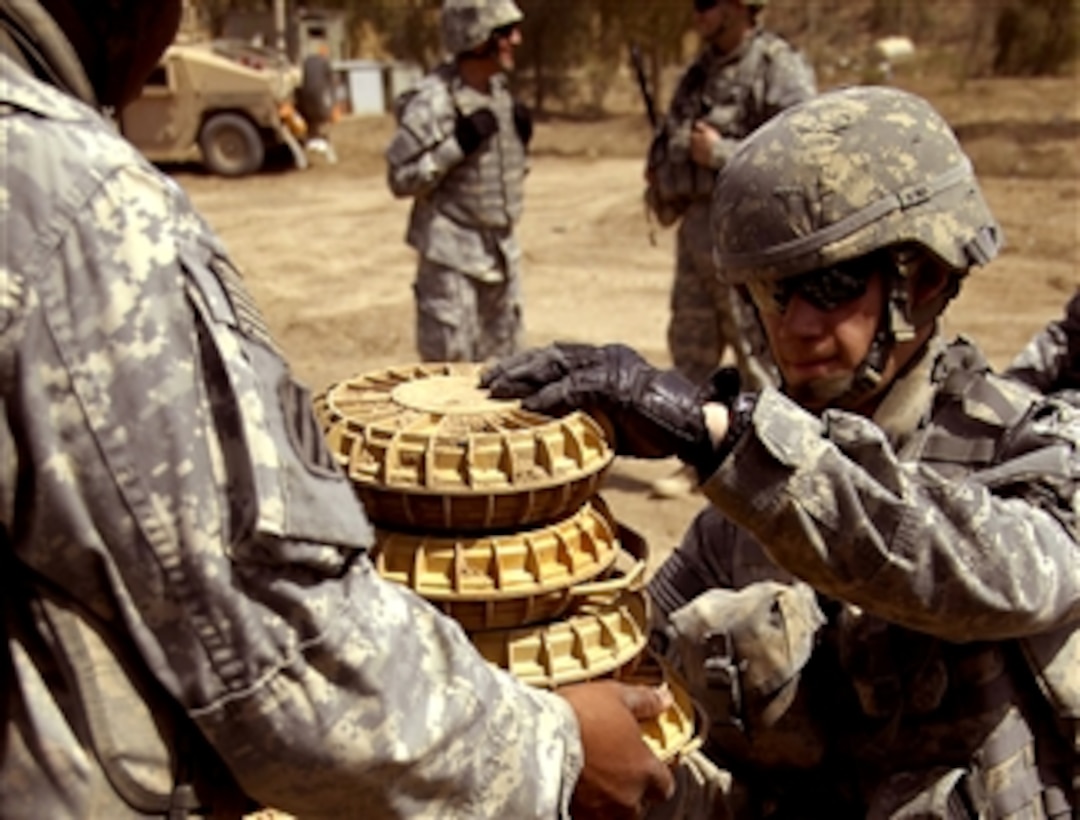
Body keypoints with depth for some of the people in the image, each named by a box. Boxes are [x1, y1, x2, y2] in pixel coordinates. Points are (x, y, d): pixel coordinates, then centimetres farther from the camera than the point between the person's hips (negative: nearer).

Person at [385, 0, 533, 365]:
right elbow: (401, 178, -16)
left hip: (501, 248, 8)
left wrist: (521, 139, -1)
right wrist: (458, 144, -24)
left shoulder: (499, 90, 7)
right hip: (452, 254, -7)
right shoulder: (432, 102, -17)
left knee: (502, 364, 16)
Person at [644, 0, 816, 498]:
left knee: (760, 356, 0)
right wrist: (661, 174, 6)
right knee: (690, 350, 13)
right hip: (696, 225, 8)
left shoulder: (780, 69, -11)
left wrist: (719, 153, -18)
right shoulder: (702, 69, 15)